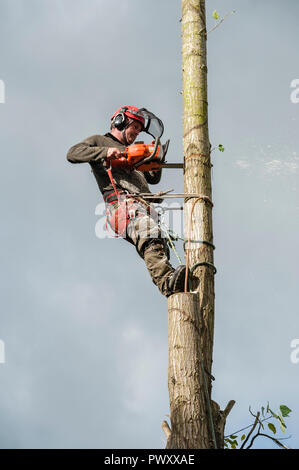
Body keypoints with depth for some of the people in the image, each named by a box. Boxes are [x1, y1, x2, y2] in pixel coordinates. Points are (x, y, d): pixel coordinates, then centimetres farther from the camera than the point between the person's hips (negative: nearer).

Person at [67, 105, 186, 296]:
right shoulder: (99, 141, 24)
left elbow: (153, 179, 44)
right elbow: (73, 153, 5)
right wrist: (105, 151, -6)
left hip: (145, 205, 8)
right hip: (122, 202, -8)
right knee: (146, 226, -38)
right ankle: (167, 281, -54)